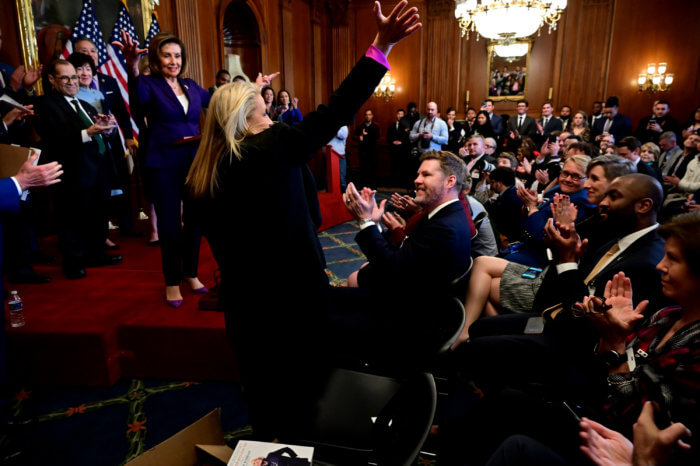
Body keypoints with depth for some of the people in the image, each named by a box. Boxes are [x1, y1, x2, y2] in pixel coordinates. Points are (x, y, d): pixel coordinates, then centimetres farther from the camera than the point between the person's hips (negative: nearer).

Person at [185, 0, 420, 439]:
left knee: (261, 378, 23)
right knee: (303, 378, 18)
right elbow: (331, 115, -23)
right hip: (293, 289, -5)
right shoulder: (270, 150, -19)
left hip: (244, 296, 6)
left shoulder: (202, 177, -2)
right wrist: (382, 46, -21)